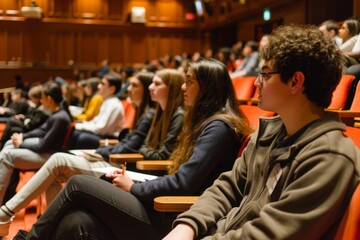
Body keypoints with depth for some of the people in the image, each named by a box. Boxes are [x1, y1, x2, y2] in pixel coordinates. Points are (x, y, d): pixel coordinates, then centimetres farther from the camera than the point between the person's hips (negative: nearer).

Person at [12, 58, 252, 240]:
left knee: (78, 184, -8)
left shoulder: (219, 127, -10)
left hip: (173, 220, -8)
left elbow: (183, 184, -18)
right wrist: (134, 183, 5)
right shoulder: (205, 122, 20)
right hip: (164, 210, 8)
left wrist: (133, 188, -4)